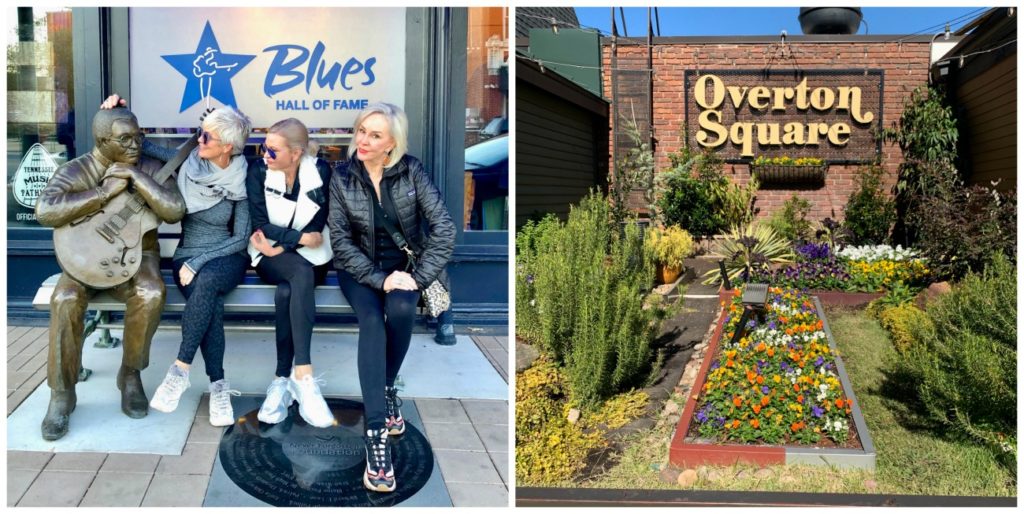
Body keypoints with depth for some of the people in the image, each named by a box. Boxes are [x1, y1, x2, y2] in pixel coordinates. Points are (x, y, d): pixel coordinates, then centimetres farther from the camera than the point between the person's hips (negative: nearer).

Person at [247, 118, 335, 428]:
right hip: (271, 257, -1)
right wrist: (300, 238, -13)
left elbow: (317, 227, -5)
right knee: (302, 274, -36)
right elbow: (260, 225, -7)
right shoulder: (258, 171, -4)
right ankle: (303, 377, -42)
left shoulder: (320, 172, -5)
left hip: (311, 257, 1)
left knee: (286, 292, -34)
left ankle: (284, 380, -30)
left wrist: (281, 244, -14)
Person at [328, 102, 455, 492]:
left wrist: (419, 276, -21)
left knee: (401, 310, -33)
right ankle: (376, 432, -35)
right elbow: (340, 241, -10)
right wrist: (380, 280, -21)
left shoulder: (411, 171, -8)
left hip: (403, 263, 0)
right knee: (372, 319, -30)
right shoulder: (341, 176, -7)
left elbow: (444, 227, -13)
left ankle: (386, 387, -5)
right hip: (359, 268, 0)